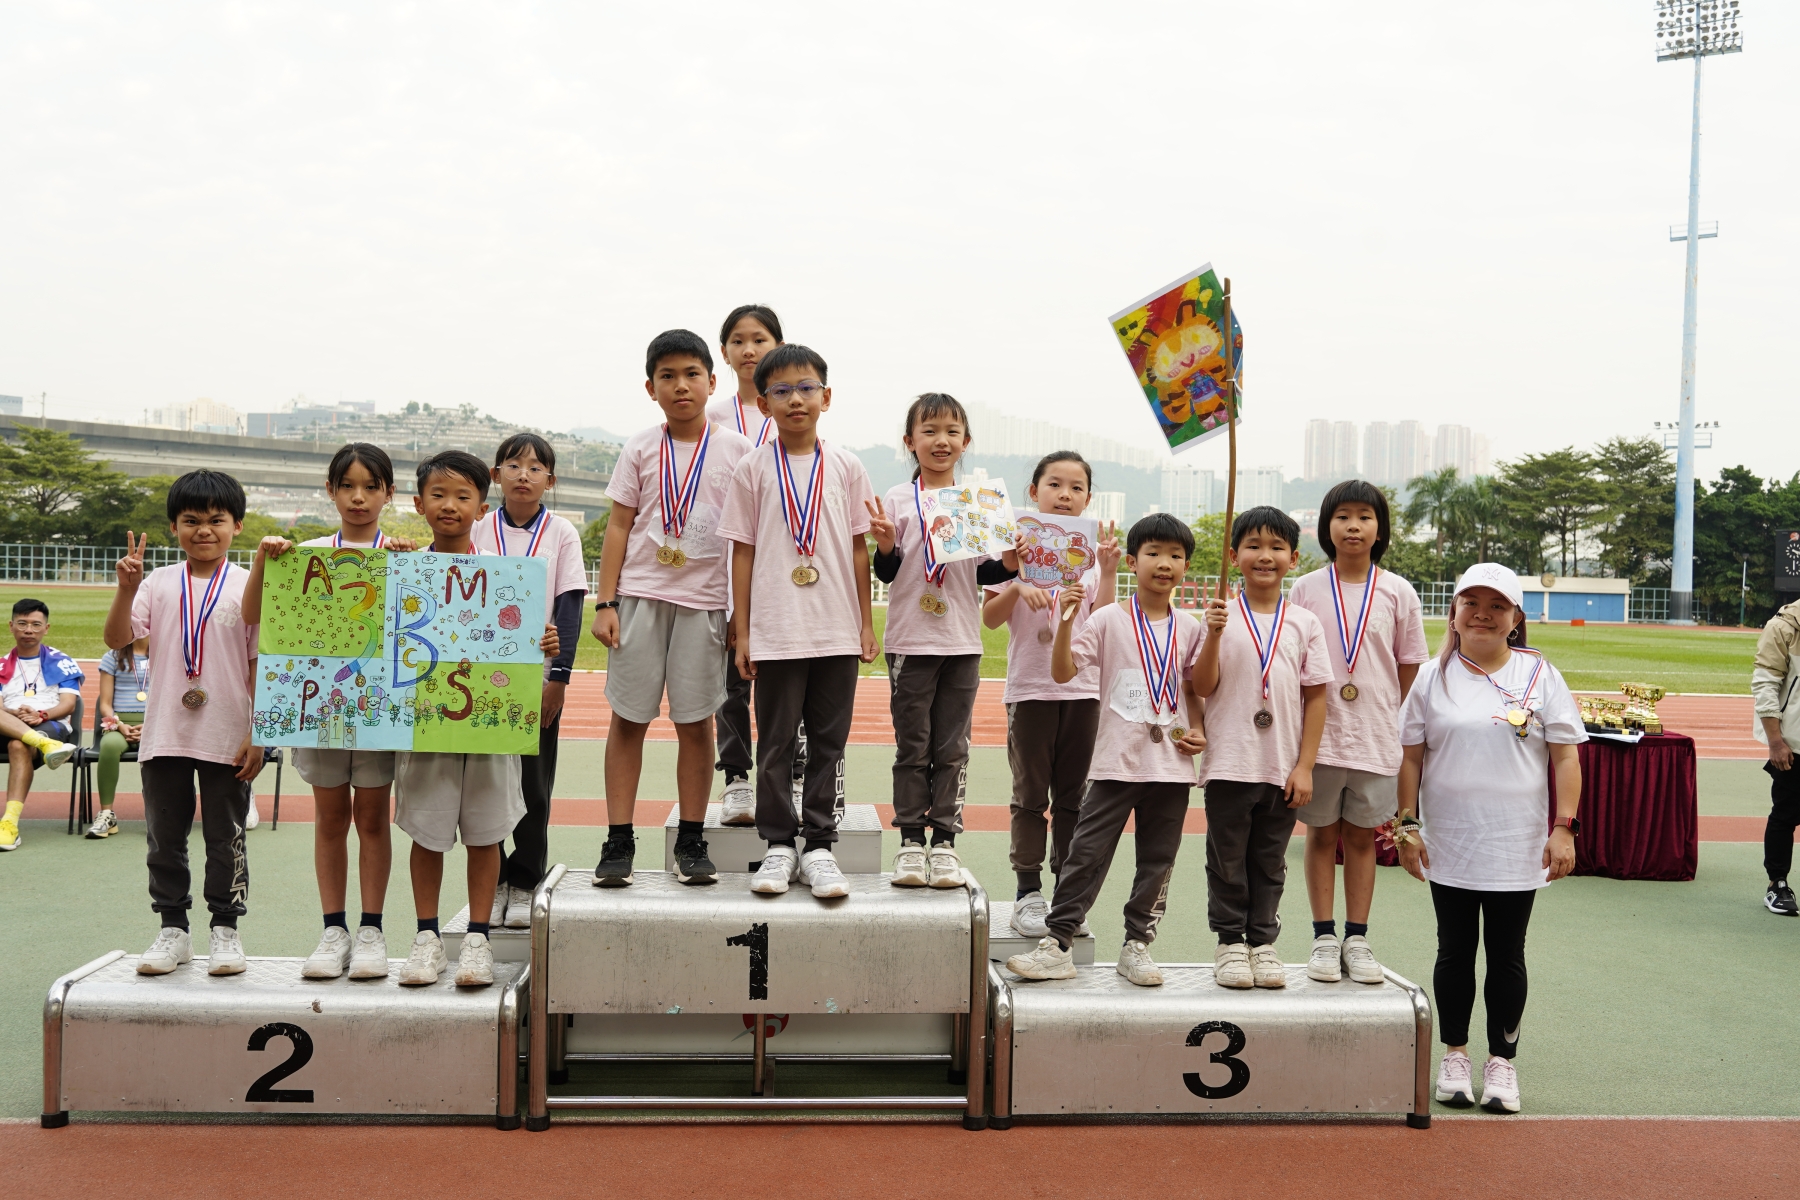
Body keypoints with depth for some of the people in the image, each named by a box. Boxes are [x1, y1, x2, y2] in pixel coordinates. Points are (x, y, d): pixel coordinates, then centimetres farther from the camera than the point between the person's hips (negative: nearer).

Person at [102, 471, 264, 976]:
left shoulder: (249, 587, -1)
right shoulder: (158, 583, 5)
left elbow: (261, 667, -1)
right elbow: (117, 640, -3)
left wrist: (258, 737, -5)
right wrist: (127, 588, -17)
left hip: (227, 739, -2)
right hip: (164, 737, 3)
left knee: (226, 838, 6)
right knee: (164, 837, 10)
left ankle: (225, 929, 18)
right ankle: (172, 929, 22)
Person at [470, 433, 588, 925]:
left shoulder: (562, 533, 2)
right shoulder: (478, 531, 5)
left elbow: (569, 607, -2)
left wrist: (559, 677, -9)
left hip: (537, 677, -1)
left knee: (534, 785, 5)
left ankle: (524, 884, 16)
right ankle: (490, 882, 16)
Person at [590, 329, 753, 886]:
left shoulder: (735, 450, 4)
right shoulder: (640, 448, 6)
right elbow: (619, 526, 5)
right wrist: (606, 603, -1)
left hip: (704, 599, 0)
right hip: (641, 594, 1)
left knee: (696, 720, 4)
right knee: (628, 717, 2)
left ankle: (691, 840, 14)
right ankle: (618, 841, 9)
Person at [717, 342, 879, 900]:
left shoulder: (847, 468, 6)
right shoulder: (752, 469, 2)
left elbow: (859, 548, 9)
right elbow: (743, 552, 3)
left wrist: (867, 623, 7)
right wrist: (742, 632, 0)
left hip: (837, 630, 1)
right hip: (775, 630, -1)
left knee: (828, 742, 6)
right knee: (775, 743, 5)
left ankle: (820, 846, 15)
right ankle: (779, 846, 16)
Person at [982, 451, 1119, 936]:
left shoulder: (1092, 551, 7)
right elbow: (990, 618, -3)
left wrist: (1108, 571, -11)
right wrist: (1017, 588, -19)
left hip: (1082, 687, 2)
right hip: (1030, 687, -2)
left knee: (1073, 796, 8)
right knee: (1030, 794, 3)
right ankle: (1028, 892, 9)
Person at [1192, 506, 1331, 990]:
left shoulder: (1305, 624, 3)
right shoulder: (1223, 616, -1)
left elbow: (1316, 696, 3)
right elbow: (1203, 687, -5)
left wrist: (1305, 766, -2)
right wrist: (1214, 635, -18)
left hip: (1283, 768, 2)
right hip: (1229, 764, -1)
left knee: (1270, 861, 11)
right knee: (1227, 859, 6)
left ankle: (1263, 941, 23)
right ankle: (1231, 942, 19)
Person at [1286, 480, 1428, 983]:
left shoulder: (1398, 592, 2)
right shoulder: (1306, 589, 1)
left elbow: (1408, 665, 7)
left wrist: (1380, 712, 4)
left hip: (1375, 736, 0)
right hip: (1318, 732, 0)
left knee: (1362, 835, 9)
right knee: (1322, 834, 6)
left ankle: (1357, 939, 17)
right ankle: (1324, 938, 14)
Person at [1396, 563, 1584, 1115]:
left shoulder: (1540, 675, 1)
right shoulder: (1434, 677, 2)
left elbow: (1565, 757, 0)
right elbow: (1411, 756, 4)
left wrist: (1564, 828, -6)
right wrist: (1407, 826, -1)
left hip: (1518, 847, -1)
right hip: (1448, 846, 1)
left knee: (1507, 955, 7)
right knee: (1455, 951, 10)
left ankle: (1501, 1060, 20)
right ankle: (1454, 1053, 24)